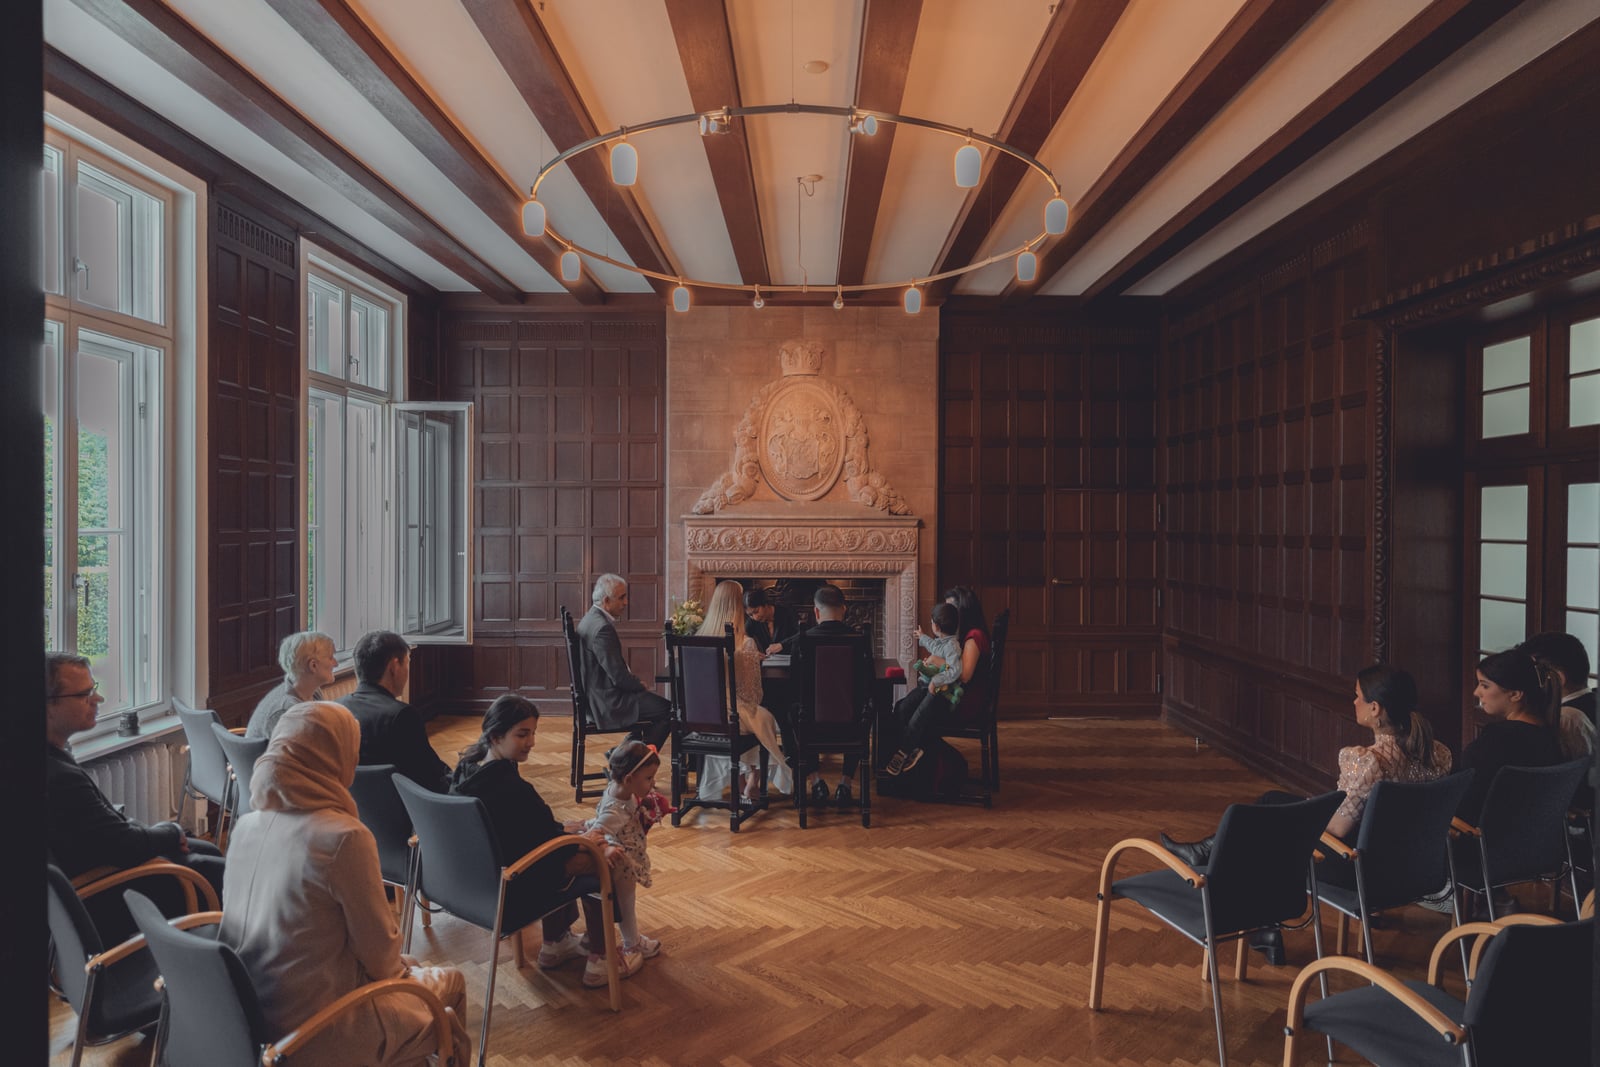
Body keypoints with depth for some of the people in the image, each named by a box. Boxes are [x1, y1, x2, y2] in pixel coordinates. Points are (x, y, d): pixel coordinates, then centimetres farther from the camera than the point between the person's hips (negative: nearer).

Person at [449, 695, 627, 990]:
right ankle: (598, 962, 19)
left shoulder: (467, 769, -5)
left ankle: (555, 944, 38)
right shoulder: (514, 790, -32)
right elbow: (552, 846, -20)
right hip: (510, 891, -9)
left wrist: (562, 828, 11)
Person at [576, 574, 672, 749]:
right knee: (667, 710, -8)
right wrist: (639, 685, -6)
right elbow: (618, 676, -24)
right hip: (608, 701, -11)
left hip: (596, 694, 11)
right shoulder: (602, 628, -24)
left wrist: (633, 678, 8)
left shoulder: (591, 618, 9)